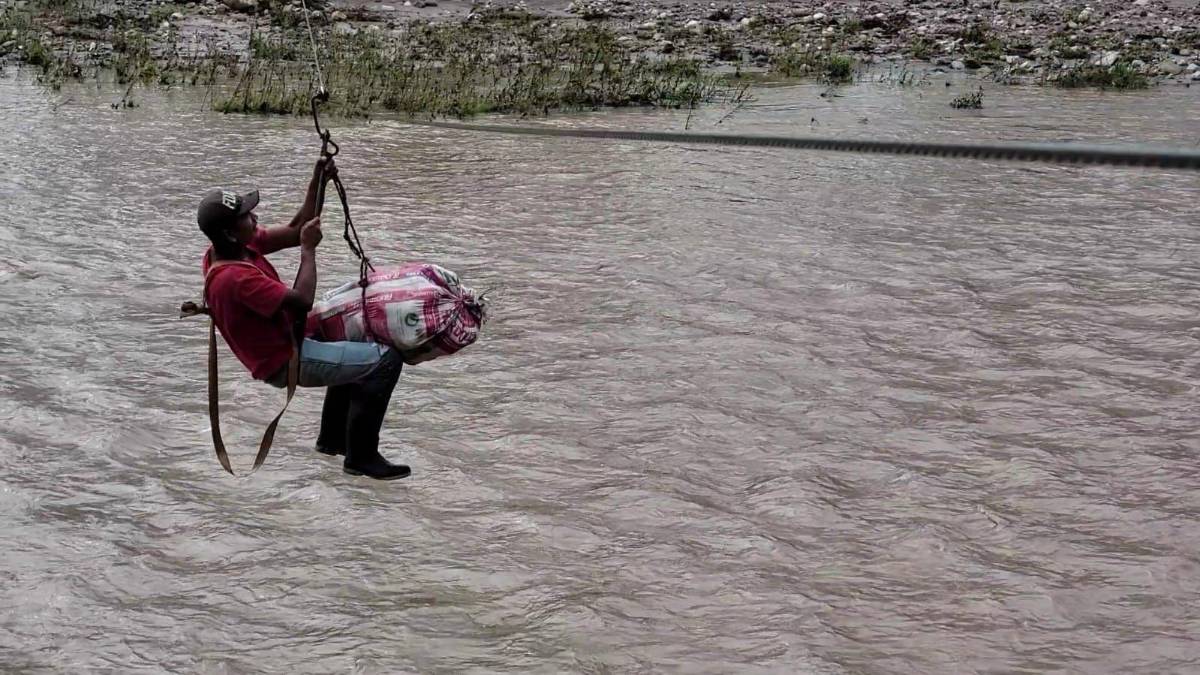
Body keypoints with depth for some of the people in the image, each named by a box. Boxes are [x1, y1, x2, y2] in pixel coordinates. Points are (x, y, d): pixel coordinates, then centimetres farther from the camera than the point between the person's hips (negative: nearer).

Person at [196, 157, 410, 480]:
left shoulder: (239, 244, -4)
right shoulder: (234, 278, -32)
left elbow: (293, 233, 4)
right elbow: (302, 301, -31)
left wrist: (317, 185, -8)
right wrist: (309, 249, -21)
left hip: (286, 340, 10)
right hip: (287, 363, -10)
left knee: (356, 341, 33)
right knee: (386, 359, -16)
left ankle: (332, 439, 37)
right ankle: (361, 457, -7)